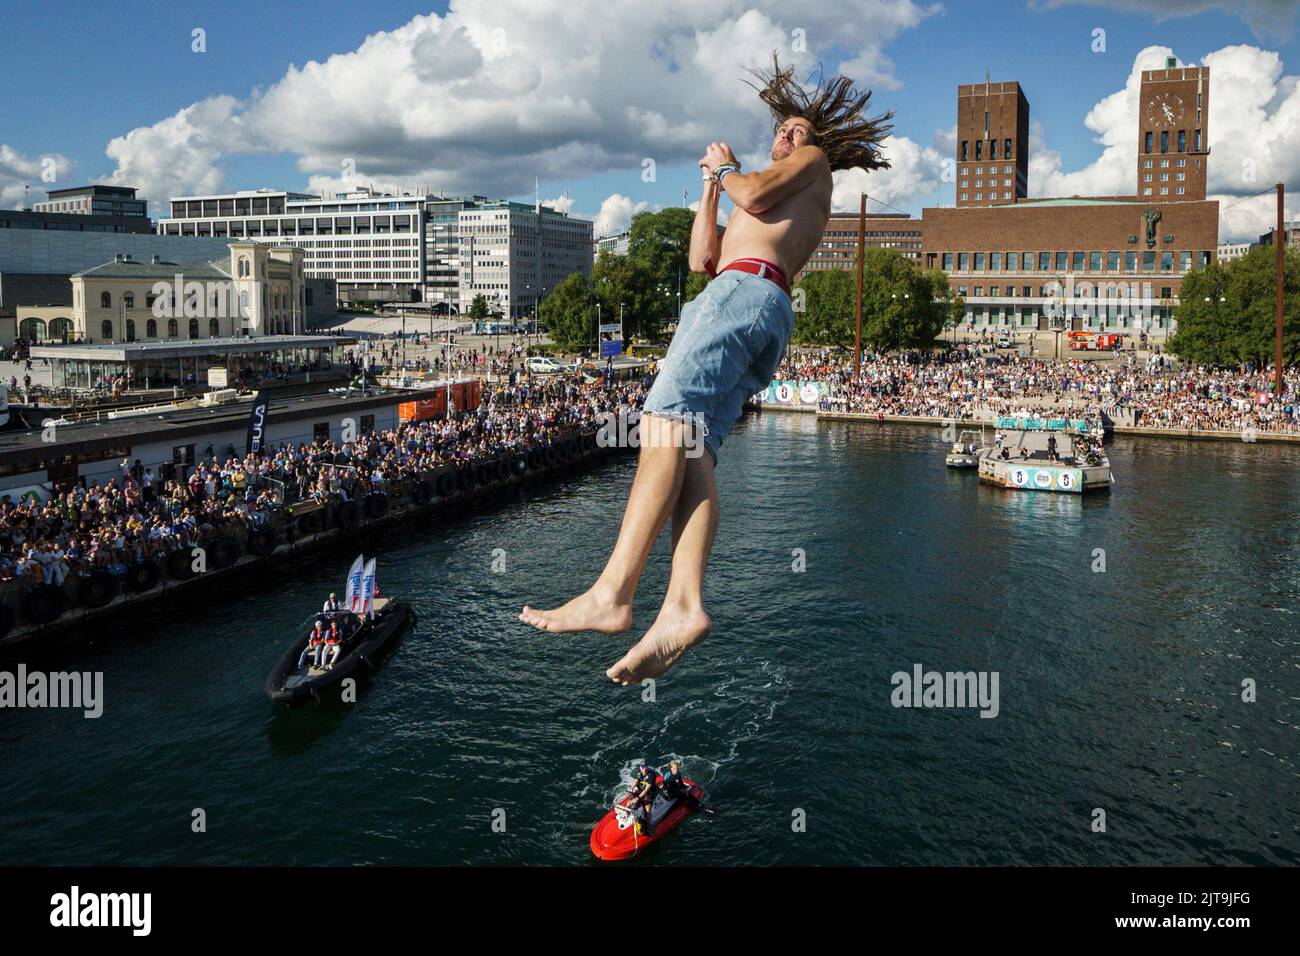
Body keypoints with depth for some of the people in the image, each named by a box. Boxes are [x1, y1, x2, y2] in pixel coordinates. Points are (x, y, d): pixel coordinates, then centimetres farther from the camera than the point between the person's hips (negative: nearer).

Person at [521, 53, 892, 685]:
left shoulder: (814, 161, 22)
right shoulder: (780, 210, 44)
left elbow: (755, 195, 1)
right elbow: (701, 258, 36)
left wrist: (727, 167, 21)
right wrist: (711, 188, 38)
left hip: (747, 291, -9)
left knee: (666, 423, -25)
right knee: (692, 452, -14)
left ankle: (613, 593, -38)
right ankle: (682, 606, -32)